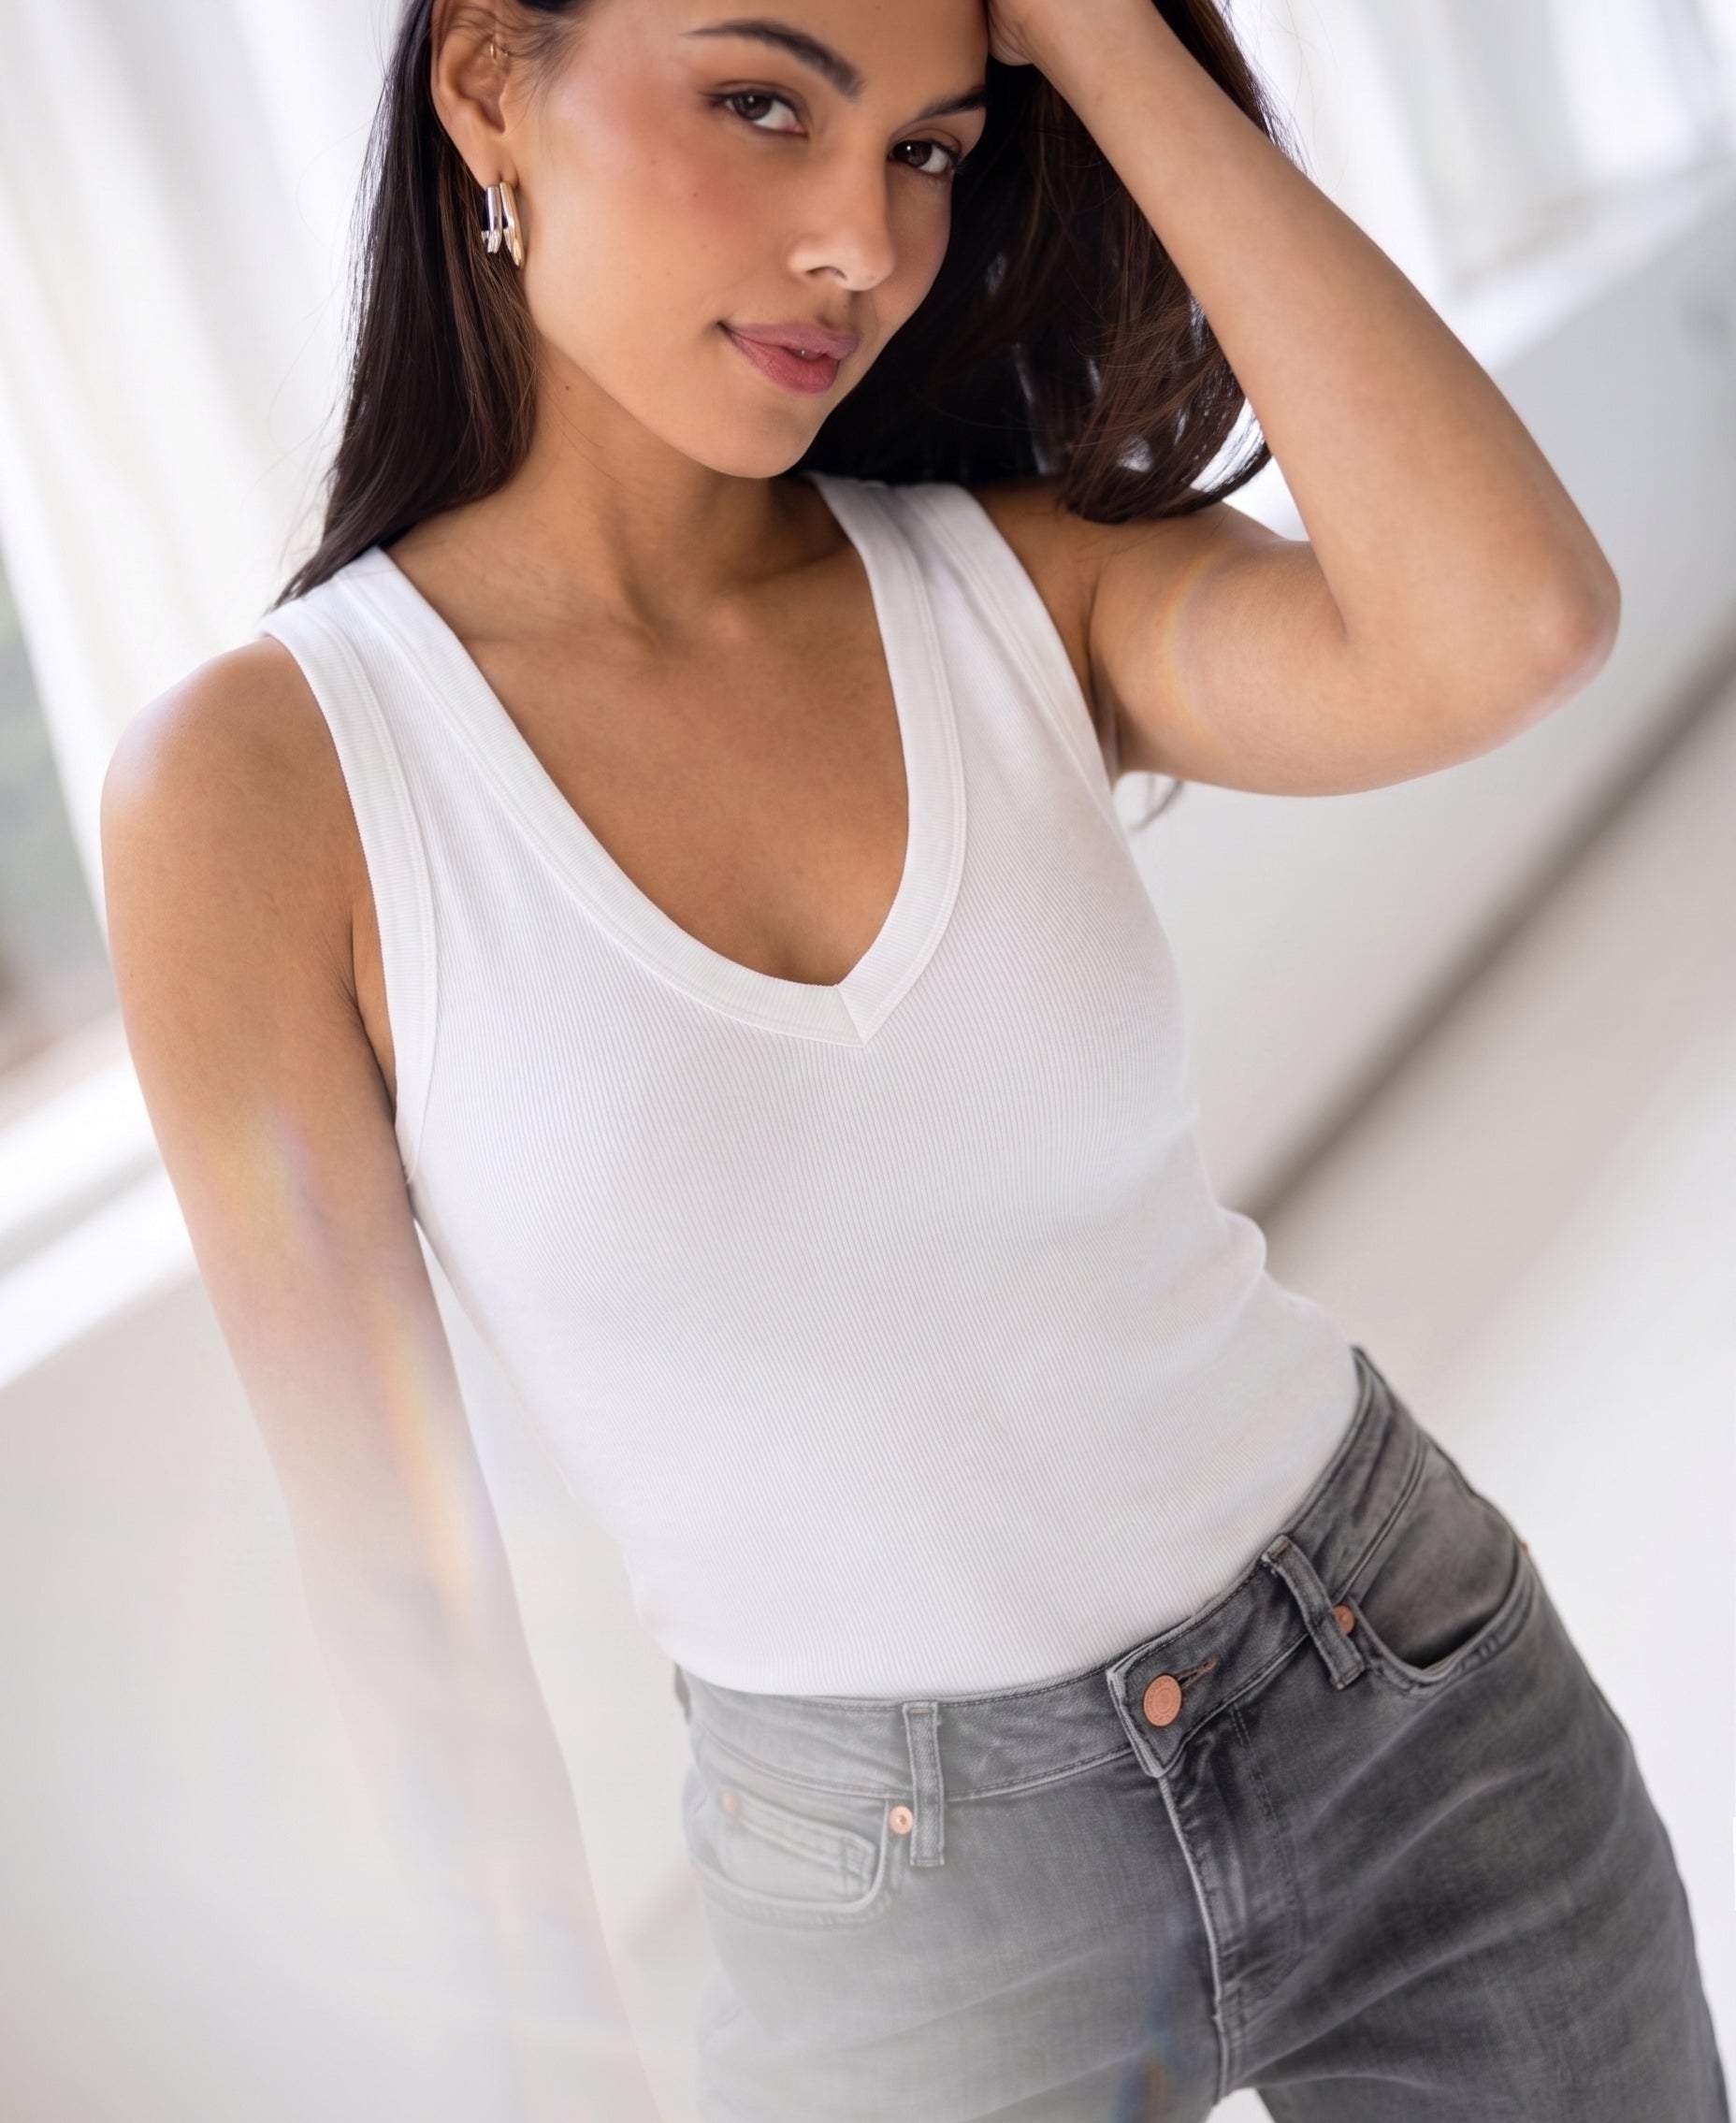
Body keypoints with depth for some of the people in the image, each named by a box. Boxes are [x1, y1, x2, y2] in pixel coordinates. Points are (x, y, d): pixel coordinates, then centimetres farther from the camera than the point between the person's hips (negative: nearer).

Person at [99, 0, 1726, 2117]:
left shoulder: (1023, 581, -6)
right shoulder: (254, 787, -14)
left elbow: (1516, 626, -27)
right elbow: (389, 1549, -8)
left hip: (1421, 1707, 3)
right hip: (898, 1897, -2)